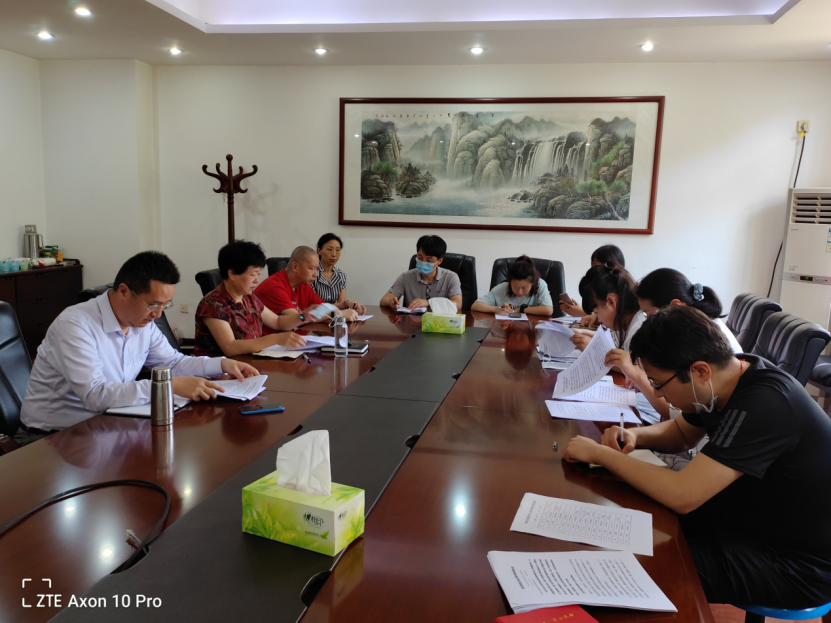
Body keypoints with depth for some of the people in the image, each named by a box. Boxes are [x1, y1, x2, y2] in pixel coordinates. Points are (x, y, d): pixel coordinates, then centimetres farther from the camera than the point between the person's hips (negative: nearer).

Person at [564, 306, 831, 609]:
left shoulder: (765, 404, -32)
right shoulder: (732, 372, -5)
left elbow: (682, 496, -35)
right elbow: (680, 433, 13)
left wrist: (600, 453, -24)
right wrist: (635, 435, -7)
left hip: (794, 562, -8)